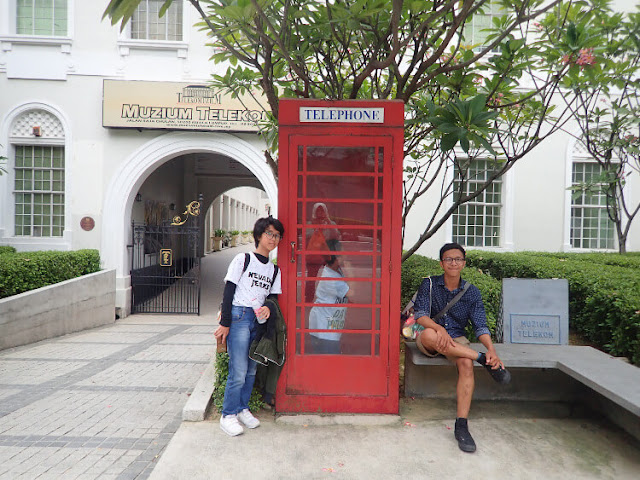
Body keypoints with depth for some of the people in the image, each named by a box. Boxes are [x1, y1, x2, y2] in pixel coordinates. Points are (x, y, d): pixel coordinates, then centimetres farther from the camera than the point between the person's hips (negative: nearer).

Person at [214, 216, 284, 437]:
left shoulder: (274, 270, 12)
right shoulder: (243, 260, -3)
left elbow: (273, 297, 13)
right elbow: (228, 292, -5)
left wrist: (268, 308, -10)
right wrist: (224, 323, -9)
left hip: (258, 321, 5)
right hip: (239, 317, -5)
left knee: (251, 369, 10)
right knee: (239, 371, -5)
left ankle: (242, 408, 28)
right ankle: (228, 415, 12)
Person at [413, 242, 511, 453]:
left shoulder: (472, 292, 2)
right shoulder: (429, 284, -5)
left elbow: (480, 325, -4)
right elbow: (420, 314, -15)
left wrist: (491, 348, -24)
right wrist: (439, 329, -34)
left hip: (456, 340, 2)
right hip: (429, 340, -1)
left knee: (466, 364, -31)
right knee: (429, 335, -38)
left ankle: (461, 426, -24)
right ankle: (483, 359, -26)